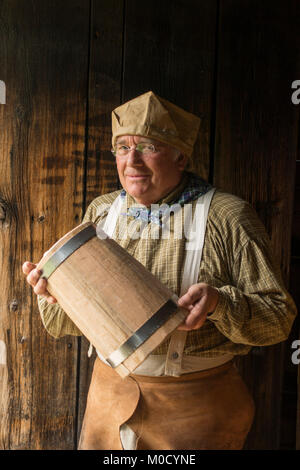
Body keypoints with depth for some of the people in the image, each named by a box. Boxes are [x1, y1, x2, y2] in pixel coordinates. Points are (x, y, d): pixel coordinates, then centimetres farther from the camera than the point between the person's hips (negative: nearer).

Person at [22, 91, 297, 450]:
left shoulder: (228, 217, -10)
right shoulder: (100, 212, 3)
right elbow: (64, 325, 8)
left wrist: (220, 303, -27)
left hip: (197, 408, -3)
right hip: (109, 396, 4)